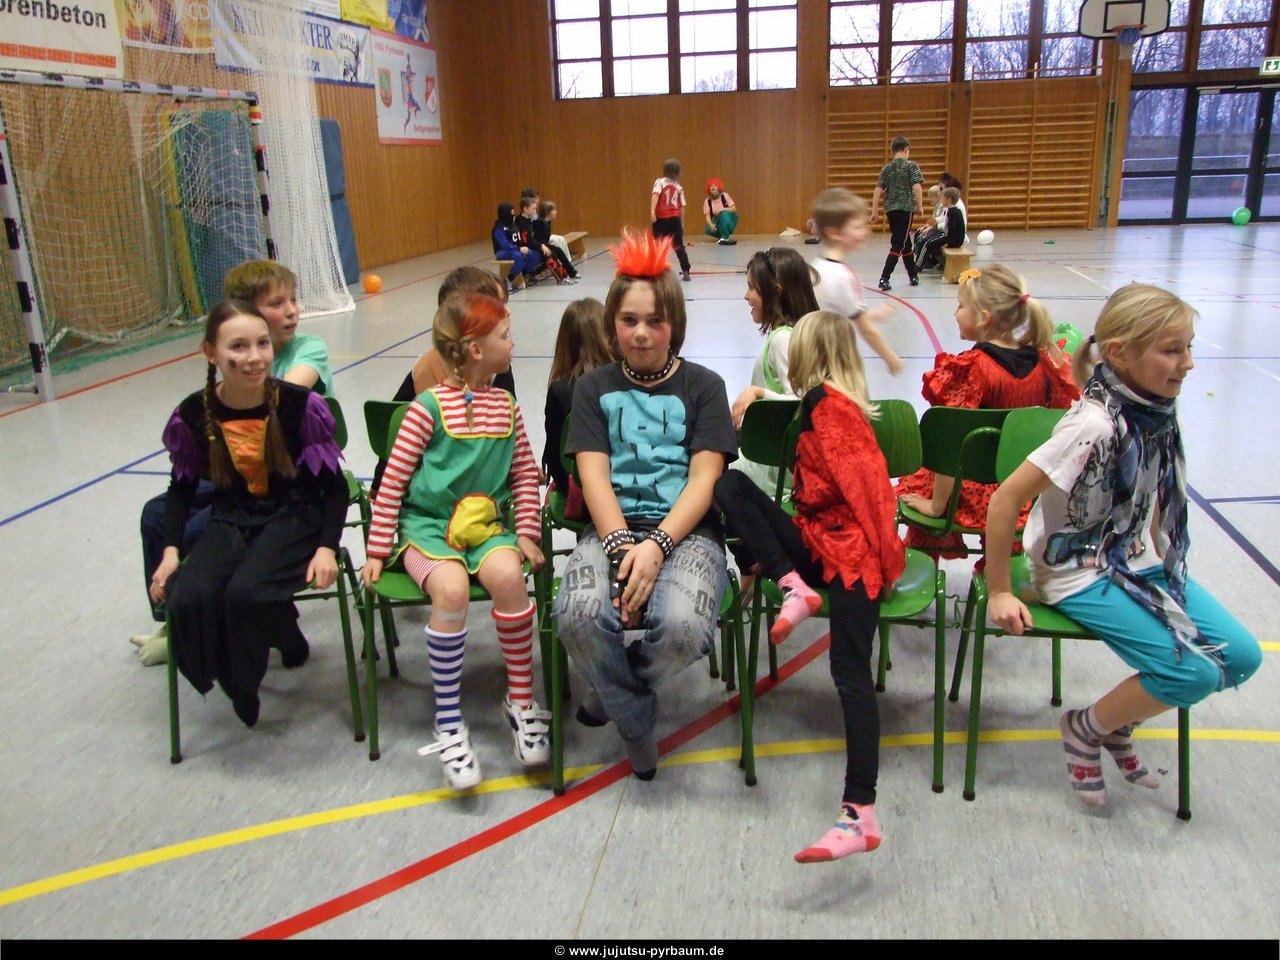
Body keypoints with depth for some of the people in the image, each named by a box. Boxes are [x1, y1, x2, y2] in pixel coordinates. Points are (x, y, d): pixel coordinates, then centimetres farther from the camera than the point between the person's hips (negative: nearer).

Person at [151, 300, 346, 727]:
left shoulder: (299, 404, -15)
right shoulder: (194, 413, -7)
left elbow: (334, 485, -7)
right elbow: (182, 485, 10)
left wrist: (327, 548, -18)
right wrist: (171, 550, 0)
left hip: (294, 517, -3)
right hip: (230, 521, 3)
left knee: (245, 593, -31)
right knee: (187, 600, -24)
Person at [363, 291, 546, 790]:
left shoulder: (506, 405, 9)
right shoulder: (429, 406, -6)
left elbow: (525, 472, 14)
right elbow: (393, 480, -3)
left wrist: (527, 532, 2)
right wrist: (378, 550, -3)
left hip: (486, 523, 3)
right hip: (427, 524, -3)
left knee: (507, 573, -30)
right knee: (451, 587, -33)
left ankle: (520, 698, -12)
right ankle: (449, 723, -19)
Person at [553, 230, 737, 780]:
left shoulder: (703, 385, 10)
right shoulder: (594, 387, 14)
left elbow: (704, 478, -2)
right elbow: (593, 474, 1)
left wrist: (655, 546, -18)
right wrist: (621, 547, -17)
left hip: (686, 530, -1)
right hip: (611, 528, 1)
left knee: (684, 626, -34)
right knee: (580, 615, -33)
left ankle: (615, 687, 5)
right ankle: (636, 722, -1)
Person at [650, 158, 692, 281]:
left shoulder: (660, 182, 0)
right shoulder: (679, 187, 9)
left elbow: (655, 195, -19)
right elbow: (682, 207, 8)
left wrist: (652, 211, -29)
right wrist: (682, 224, 15)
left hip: (662, 219, -2)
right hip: (675, 219, 2)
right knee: (679, 246, 7)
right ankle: (685, 271, -1)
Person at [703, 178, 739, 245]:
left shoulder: (724, 196, -9)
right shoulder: (707, 201, -6)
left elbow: (734, 209, -12)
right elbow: (707, 216, -11)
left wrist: (722, 210, -27)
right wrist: (711, 225, -31)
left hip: (728, 219, -2)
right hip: (717, 221, 2)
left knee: (724, 213, -34)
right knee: (709, 229, -28)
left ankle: (725, 237, -31)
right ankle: (726, 235, -2)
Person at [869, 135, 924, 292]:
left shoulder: (886, 168, 10)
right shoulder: (911, 165, -3)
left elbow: (878, 191, 4)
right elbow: (916, 187, -13)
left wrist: (874, 212, 7)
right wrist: (920, 206, -3)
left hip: (890, 209, 5)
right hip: (905, 209, -5)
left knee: (905, 243, 18)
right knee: (898, 245, -5)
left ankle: (913, 276, 27)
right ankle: (884, 278, -15)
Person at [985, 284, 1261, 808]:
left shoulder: (1155, 408, -4)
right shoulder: (1095, 425, -27)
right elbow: (1004, 500, -28)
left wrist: (1158, 555, 12)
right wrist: (999, 593, -20)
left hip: (1143, 563, 8)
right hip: (1080, 574, -8)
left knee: (1240, 657, 0)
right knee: (1193, 673, -16)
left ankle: (1119, 723, 21)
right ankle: (1085, 728, 11)